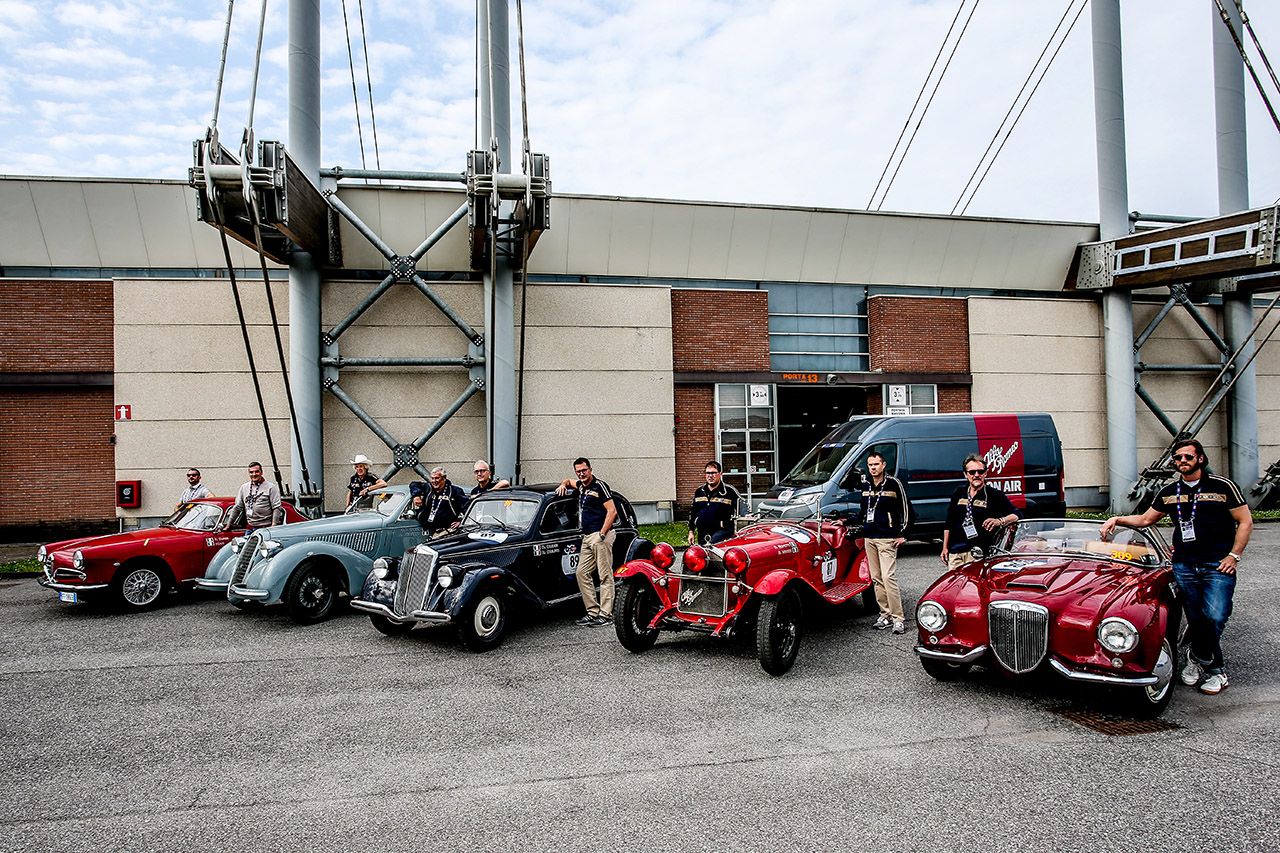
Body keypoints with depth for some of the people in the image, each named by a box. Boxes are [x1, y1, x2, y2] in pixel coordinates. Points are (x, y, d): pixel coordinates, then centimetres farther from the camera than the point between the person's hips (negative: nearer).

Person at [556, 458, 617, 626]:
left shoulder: (599, 485, -8)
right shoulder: (581, 486, 17)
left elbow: (612, 511, -14)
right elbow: (568, 481, 41)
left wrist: (602, 534, -18)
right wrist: (563, 485, 17)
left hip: (600, 535, -9)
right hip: (587, 537, 9)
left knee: (605, 575, -6)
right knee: (582, 573, 7)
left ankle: (605, 614, -6)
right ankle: (593, 611, 10)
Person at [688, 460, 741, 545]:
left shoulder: (730, 491, 0)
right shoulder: (699, 491, 16)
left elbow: (738, 512, 1)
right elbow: (692, 512, 23)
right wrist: (691, 531, 18)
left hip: (721, 532, -5)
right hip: (702, 534, 6)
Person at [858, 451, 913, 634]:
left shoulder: (893, 483, -5)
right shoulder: (865, 485, 13)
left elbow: (906, 508, -3)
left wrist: (902, 534, -6)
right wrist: (862, 531, 21)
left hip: (887, 538, -6)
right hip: (869, 538, 6)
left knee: (888, 577, -13)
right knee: (877, 579, 7)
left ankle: (898, 618, -9)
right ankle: (885, 615, 13)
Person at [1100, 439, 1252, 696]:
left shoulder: (1223, 487, -1)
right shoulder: (1169, 492, 11)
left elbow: (1245, 522, 2)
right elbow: (1145, 519, 21)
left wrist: (1234, 555, -5)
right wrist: (1117, 519, 6)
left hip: (1218, 565, -3)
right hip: (1183, 566, 3)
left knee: (1214, 618, -16)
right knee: (1195, 621, 4)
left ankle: (1199, 657, 8)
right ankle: (1215, 668, 22)